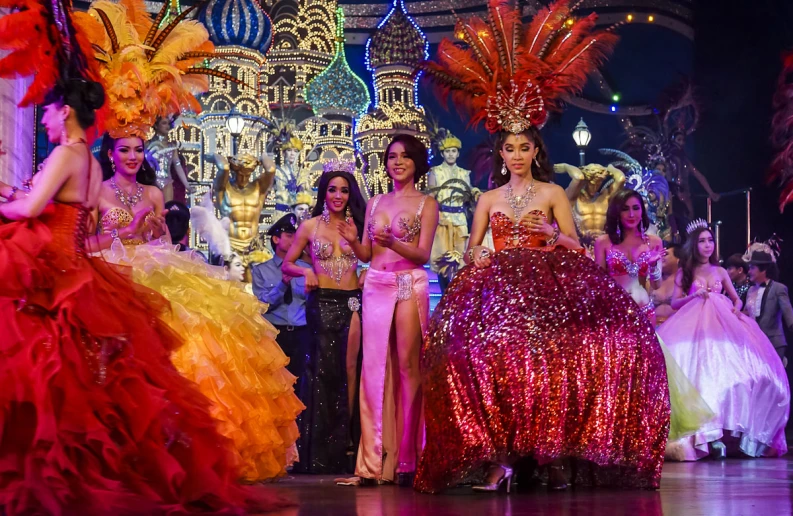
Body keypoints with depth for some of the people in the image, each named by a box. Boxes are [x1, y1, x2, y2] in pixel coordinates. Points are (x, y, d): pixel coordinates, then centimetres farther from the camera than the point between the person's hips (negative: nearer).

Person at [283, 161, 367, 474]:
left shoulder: (356, 225, 10)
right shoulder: (310, 226, 6)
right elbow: (286, 264, 9)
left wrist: (355, 242, -7)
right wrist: (305, 271, -10)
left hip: (352, 302, 1)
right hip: (323, 303, -1)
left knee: (350, 369, -4)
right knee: (325, 370, -1)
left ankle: (347, 442, 3)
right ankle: (323, 451, 5)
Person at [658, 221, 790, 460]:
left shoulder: (720, 271, 16)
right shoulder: (684, 272, 10)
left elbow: (736, 298, 20)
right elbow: (674, 303, 5)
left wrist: (736, 309, -1)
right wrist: (694, 296, -11)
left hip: (723, 325, 3)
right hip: (695, 327, -3)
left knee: (727, 372, -12)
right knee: (702, 374, -16)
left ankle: (725, 431, -9)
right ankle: (711, 435, -19)